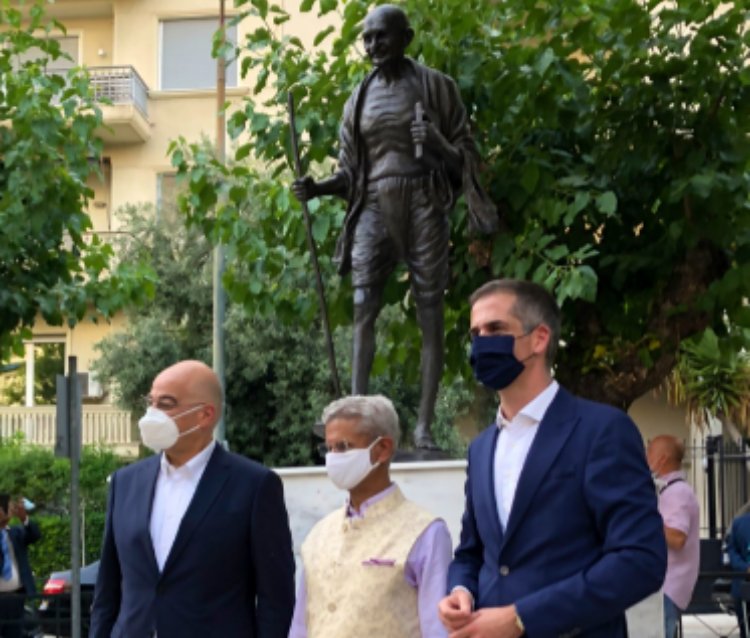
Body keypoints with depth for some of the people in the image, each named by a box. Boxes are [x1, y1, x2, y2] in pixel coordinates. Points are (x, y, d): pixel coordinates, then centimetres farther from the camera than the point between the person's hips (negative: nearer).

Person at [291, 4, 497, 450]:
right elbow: (350, 173, 16)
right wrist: (317, 188, -4)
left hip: (424, 205, -3)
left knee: (431, 316, -3)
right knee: (363, 309, -10)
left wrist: (437, 146, -18)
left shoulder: (436, 87, 4)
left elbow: (467, 159, 2)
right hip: (374, 209, 3)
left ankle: (424, 425, -2)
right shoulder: (359, 99, 13)